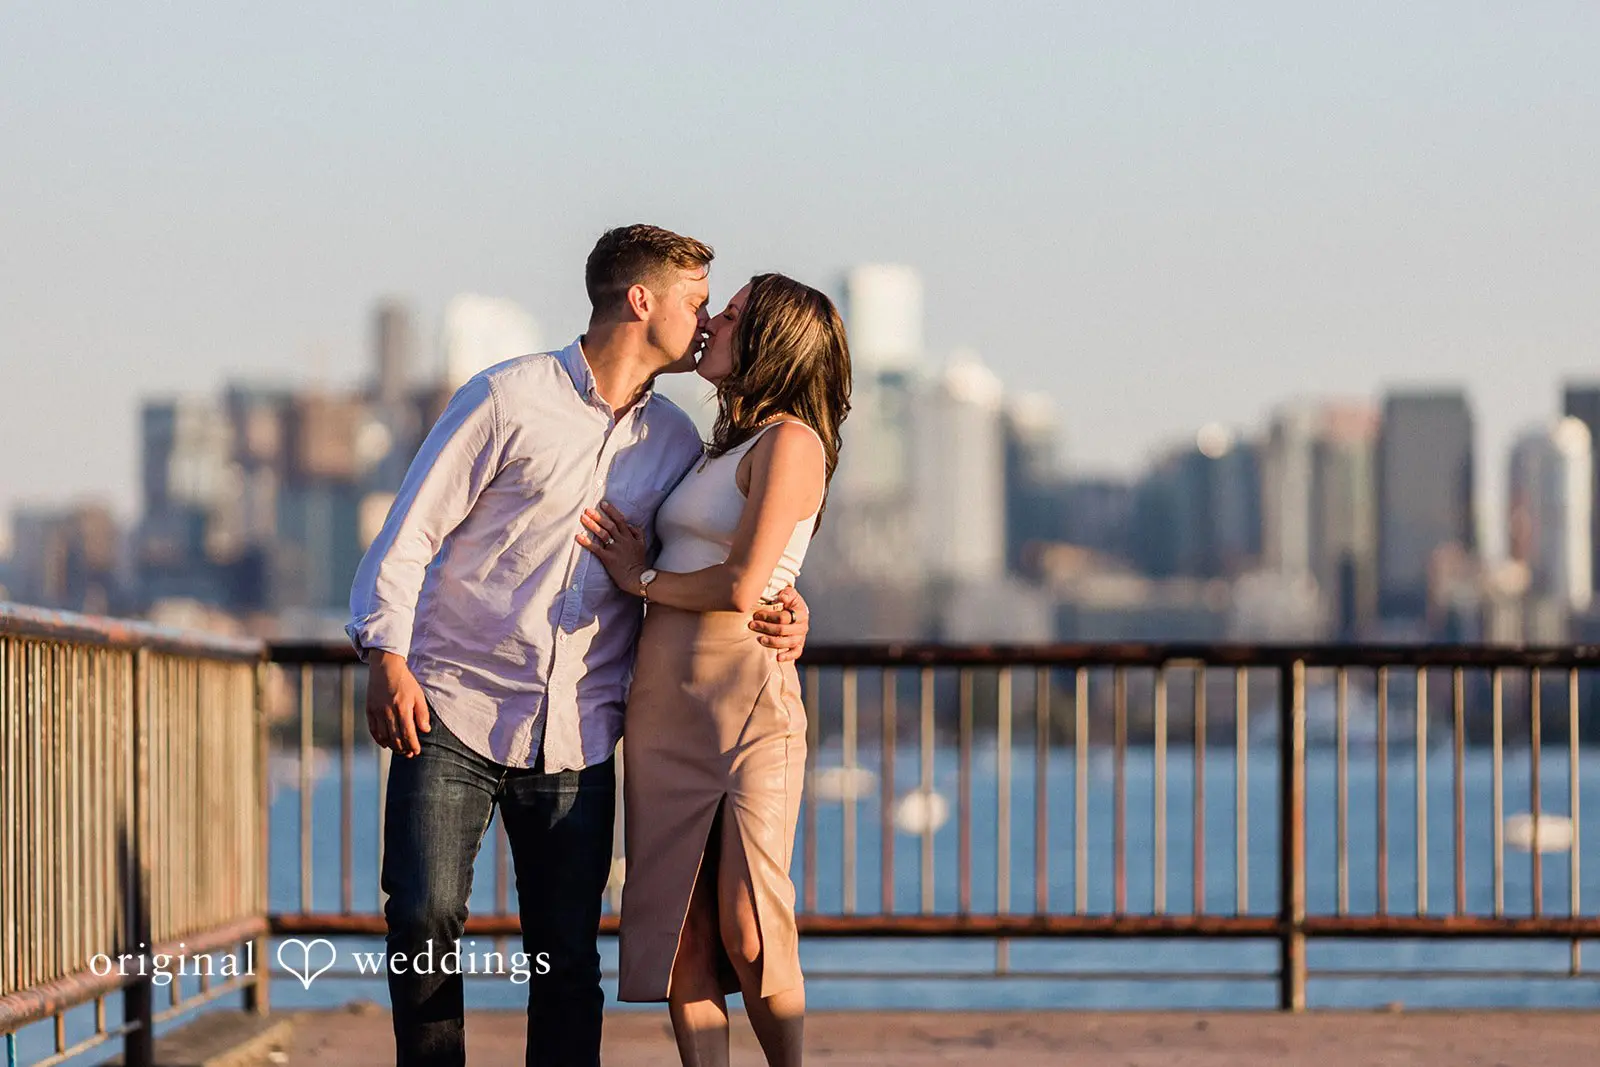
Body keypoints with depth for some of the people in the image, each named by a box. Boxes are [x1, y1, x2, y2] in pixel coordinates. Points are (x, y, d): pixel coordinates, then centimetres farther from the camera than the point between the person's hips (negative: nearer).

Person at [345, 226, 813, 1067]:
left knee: (568, 952, 2)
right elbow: (411, 531, -3)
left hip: (577, 739, 4)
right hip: (453, 713, -4)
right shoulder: (510, 399, -3)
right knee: (424, 919, -11)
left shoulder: (676, 443, 12)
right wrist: (387, 657, -15)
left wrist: (779, 619, 0)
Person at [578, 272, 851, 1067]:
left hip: (743, 700, -8)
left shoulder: (790, 443, -7)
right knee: (678, 931, 1)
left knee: (748, 934, -10)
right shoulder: (721, 448, 20)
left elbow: (740, 586, -15)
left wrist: (642, 580, -1)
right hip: (663, 702, 8)